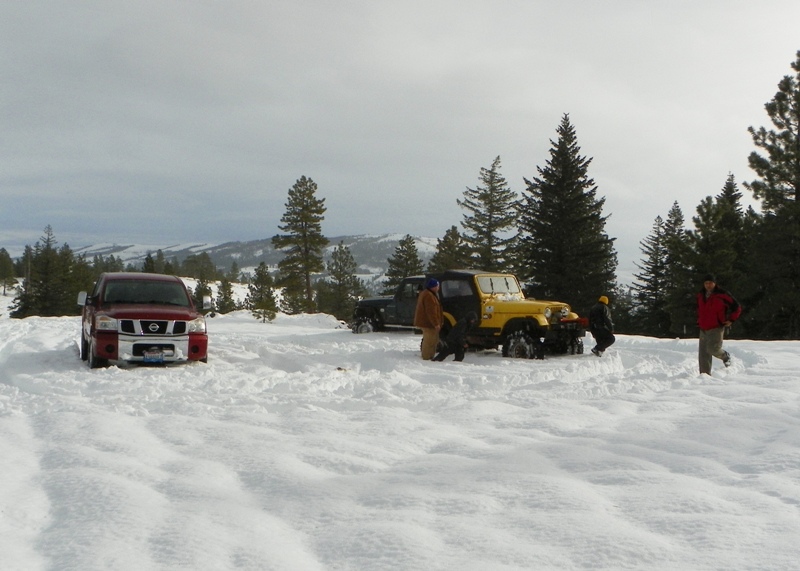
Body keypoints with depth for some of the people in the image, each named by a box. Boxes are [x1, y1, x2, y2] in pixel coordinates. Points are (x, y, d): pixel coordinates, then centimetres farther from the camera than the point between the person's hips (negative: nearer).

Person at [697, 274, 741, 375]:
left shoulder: (722, 295, -7)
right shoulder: (700, 295, 12)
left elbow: (737, 307, -1)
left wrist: (731, 320, -3)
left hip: (717, 328, -6)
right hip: (703, 329, 6)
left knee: (713, 348, -19)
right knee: (703, 353, 0)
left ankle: (725, 356, 13)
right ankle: (705, 373, 5)